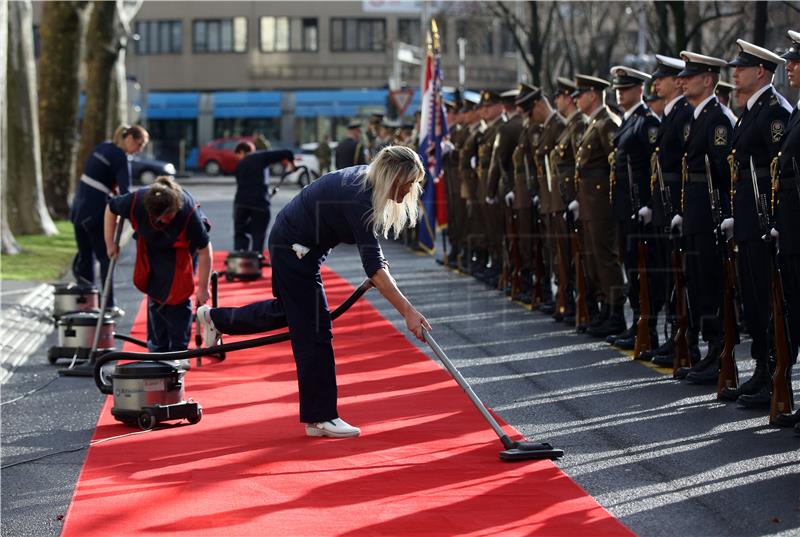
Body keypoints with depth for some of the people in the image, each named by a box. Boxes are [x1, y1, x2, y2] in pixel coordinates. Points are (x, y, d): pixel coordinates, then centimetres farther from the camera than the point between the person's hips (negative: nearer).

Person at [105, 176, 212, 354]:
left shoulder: (189, 212, -40)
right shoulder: (136, 201, -34)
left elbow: (204, 251, -29)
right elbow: (111, 209, -11)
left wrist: (203, 288, -23)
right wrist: (110, 244, -6)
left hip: (181, 249, -3)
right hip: (152, 247, 3)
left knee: (178, 297, -11)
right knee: (155, 296, 3)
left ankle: (178, 351, -2)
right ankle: (157, 349, 14)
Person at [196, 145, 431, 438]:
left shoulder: (368, 180, -5)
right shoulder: (358, 198, -32)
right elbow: (373, 267, -37)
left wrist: (377, 265, 10)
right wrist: (408, 312, -40)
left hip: (306, 246, 10)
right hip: (293, 247, -10)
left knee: (289, 311, 28)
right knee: (314, 331, -7)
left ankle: (215, 318, 46)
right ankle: (320, 418, 0)